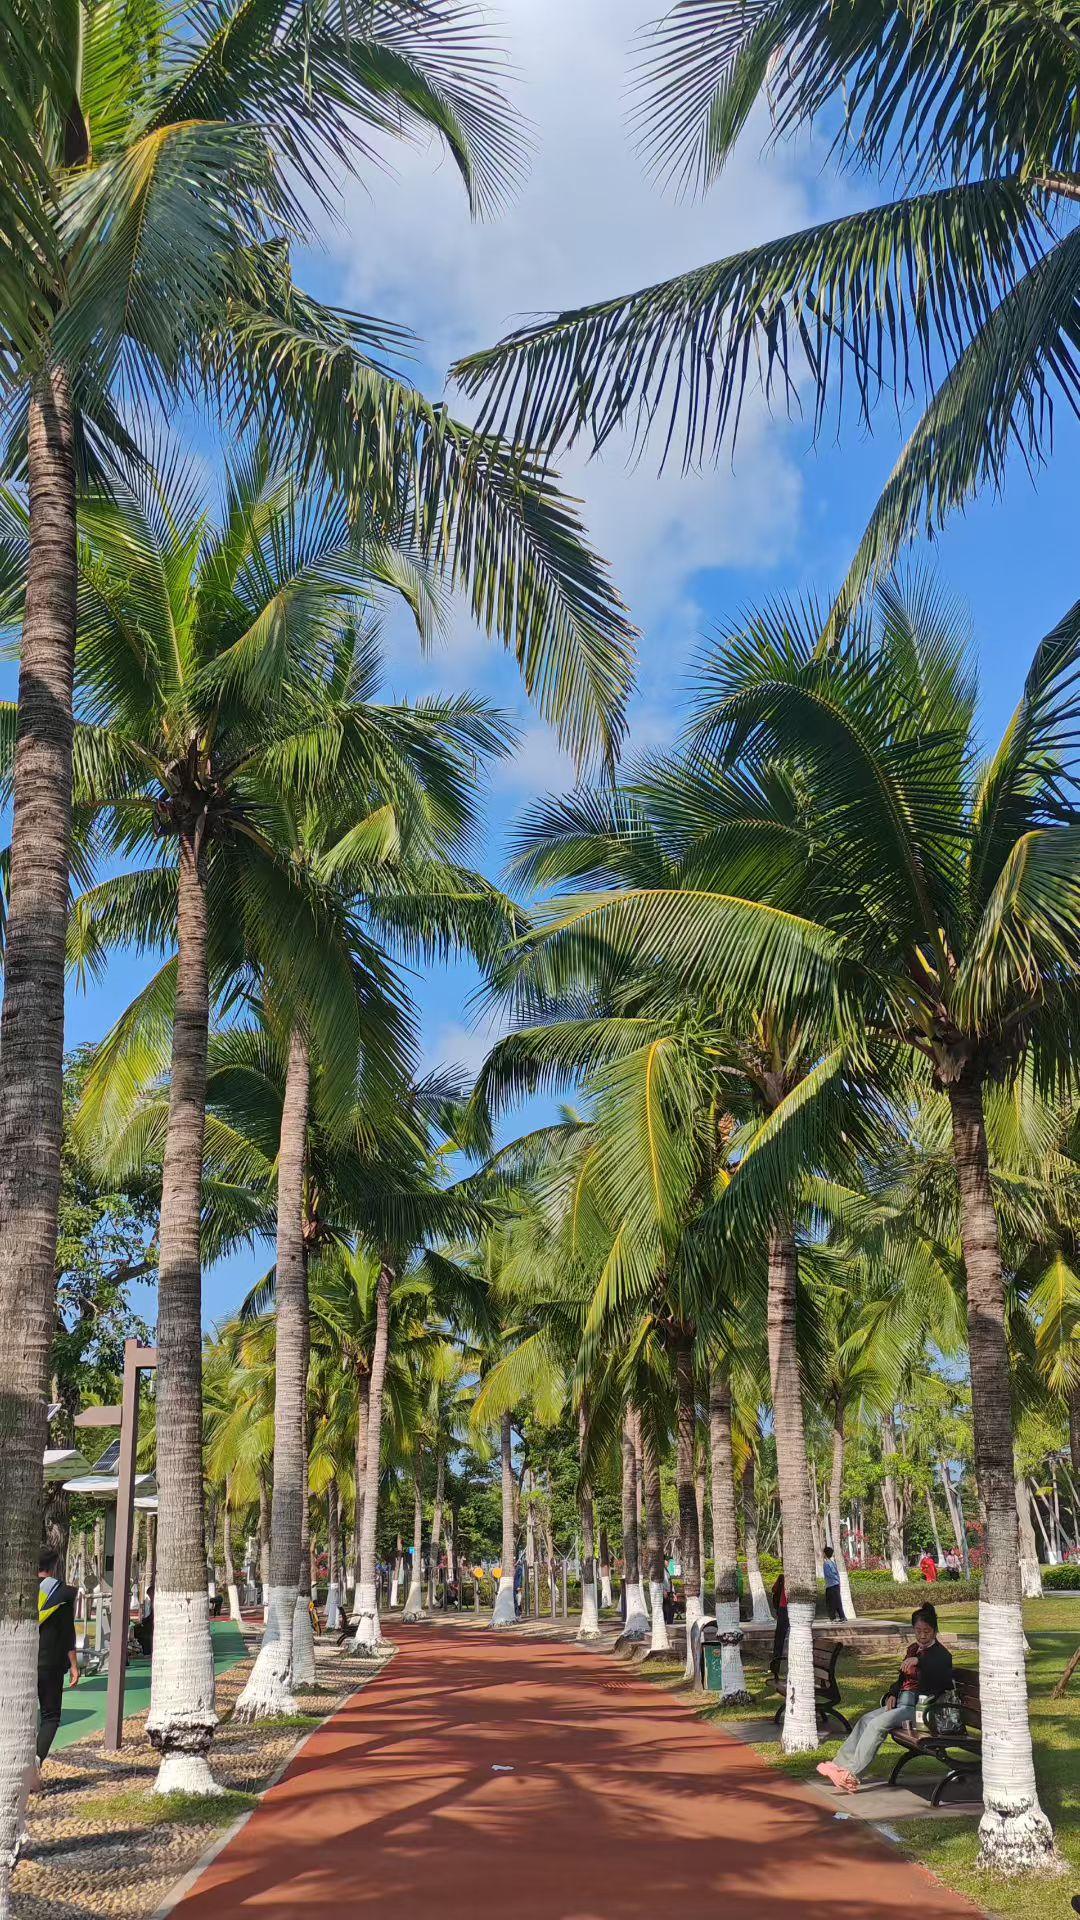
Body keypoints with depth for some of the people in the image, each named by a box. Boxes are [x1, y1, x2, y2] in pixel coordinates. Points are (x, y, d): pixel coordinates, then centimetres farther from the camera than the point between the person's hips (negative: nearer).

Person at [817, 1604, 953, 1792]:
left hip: (920, 1707, -8)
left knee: (878, 1724, -23)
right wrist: (892, 1695, 6)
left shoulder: (940, 1654, -6)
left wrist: (919, 1661, -42)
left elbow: (940, 1670, -30)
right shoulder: (913, 1649, 18)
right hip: (902, 1703, 8)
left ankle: (852, 1773, -23)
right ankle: (840, 1765, -12)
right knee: (866, 1720, -8)